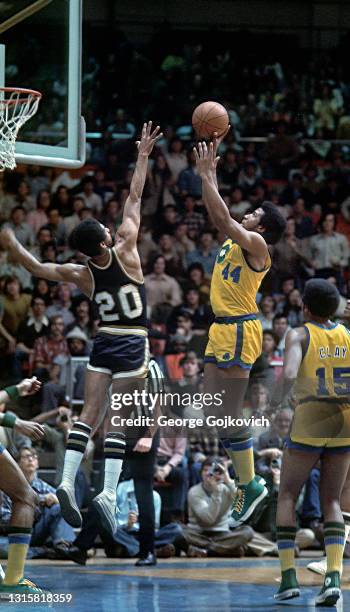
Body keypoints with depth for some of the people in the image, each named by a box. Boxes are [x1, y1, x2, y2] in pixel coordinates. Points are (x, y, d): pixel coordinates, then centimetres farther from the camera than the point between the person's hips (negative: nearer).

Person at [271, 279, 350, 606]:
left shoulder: (299, 335, -5)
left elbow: (288, 375, -21)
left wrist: (276, 400, -7)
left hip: (309, 421, -4)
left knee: (287, 496, 10)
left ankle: (288, 576, 1)